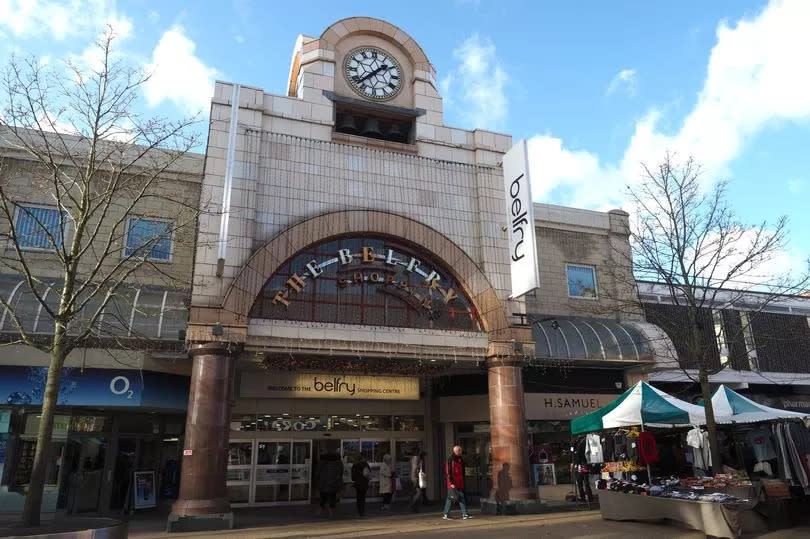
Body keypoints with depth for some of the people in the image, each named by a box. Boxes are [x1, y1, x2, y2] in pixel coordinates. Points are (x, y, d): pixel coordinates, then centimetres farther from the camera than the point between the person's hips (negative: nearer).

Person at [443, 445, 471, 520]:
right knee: (450, 498, 0)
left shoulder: (460, 459, 12)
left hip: (460, 483, 7)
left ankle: (465, 514, 3)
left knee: (462, 498, 3)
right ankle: (446, 515, 9)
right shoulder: (450, 460, -10)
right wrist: (451, 483, -18)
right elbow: (449, 472, -14)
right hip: (452, 483, -7)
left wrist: (463, 481, 17)